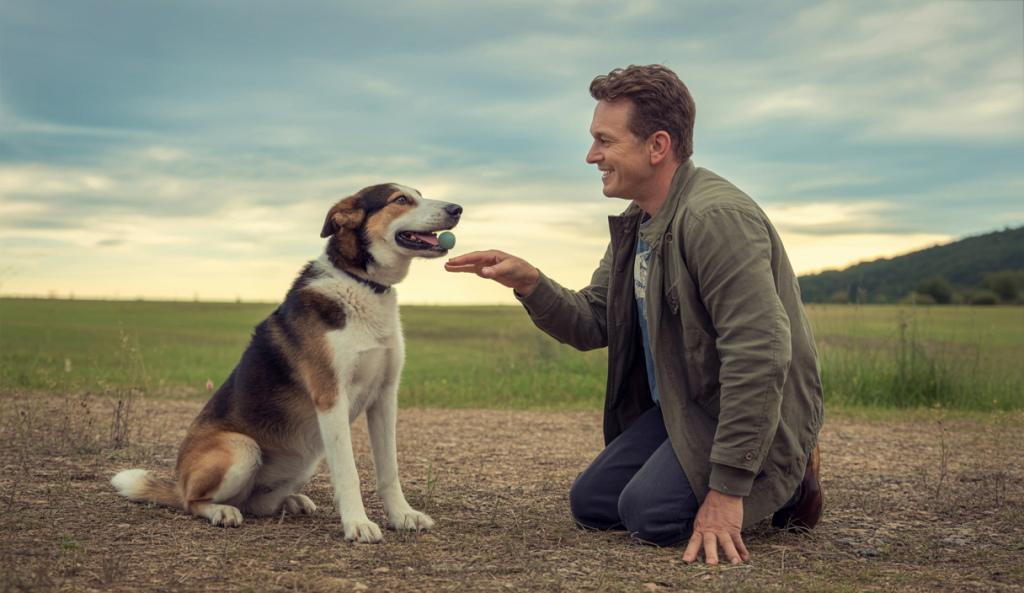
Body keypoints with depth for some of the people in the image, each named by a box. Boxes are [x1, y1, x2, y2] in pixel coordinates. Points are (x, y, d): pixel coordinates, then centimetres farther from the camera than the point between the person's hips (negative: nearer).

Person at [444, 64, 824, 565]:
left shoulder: (717, 216, -26)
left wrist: (726, 490, -32)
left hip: (752, 415, -9)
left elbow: (760, 354, -32)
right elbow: (591, 324, 8)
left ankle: (789, 480, 1)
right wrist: (528, 283, -12)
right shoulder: (633, 226, 7)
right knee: (590, 503, 6)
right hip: (677, 406, 9)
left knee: (650, 511, -23)